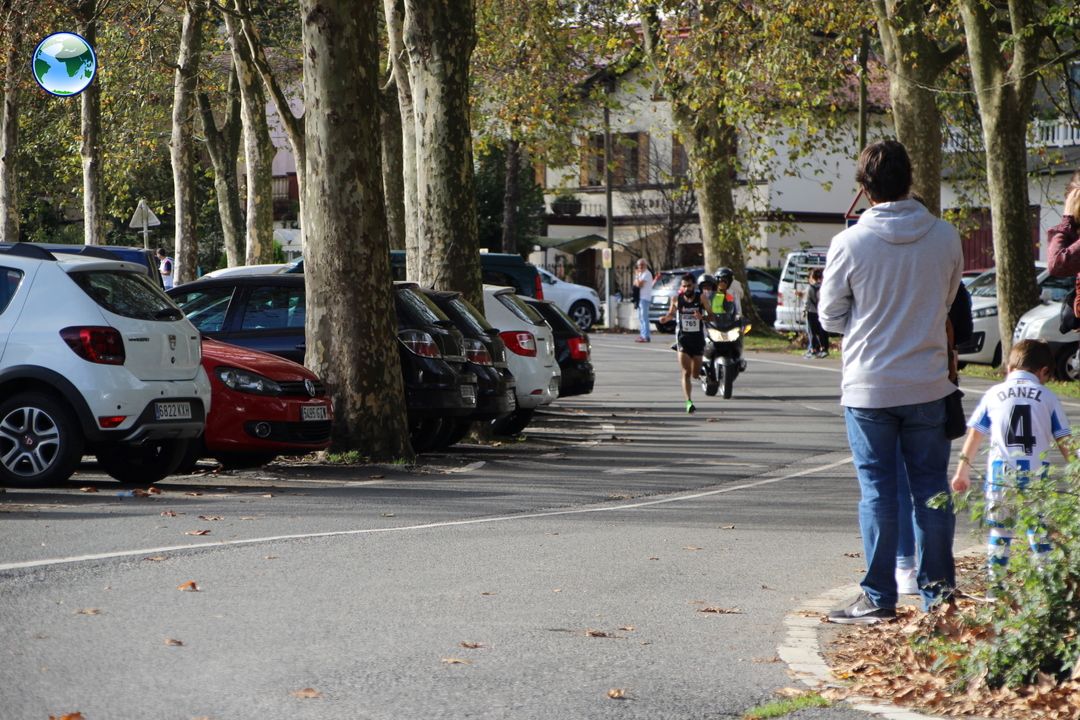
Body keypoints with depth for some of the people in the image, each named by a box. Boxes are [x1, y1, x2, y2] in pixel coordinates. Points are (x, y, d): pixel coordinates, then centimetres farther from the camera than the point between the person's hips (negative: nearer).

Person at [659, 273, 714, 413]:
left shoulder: (701, 298, -2)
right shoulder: (676, 299, 1)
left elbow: (711, 316, 1)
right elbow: (671, 314, 13)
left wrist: (703, 317, -21)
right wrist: (666, 318, -10)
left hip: (698, 338, 1)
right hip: (683, 338, -1)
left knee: (695, 374, 10)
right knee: (686, 372, -13)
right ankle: (689, 402, -15)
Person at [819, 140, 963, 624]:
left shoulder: (849, 244, -12)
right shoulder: (945, 238, -4)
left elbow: (830, 317, -1)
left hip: (869, 387, -2)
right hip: (929, 384, 2)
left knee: (877, 492, 4)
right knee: (931, 487, 10)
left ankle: (879, 598, 6)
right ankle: (938, 591, 15)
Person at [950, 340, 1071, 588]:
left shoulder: (994, 394, 7)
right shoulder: (1048, 397, 5)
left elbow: (975, 433, 11)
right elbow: (1064, 441, 6)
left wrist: (963, 468, 19)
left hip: (1001, 473, 0)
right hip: (1036, 474, 0)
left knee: (999, 529, 9)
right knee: (1039, 529, 10)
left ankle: (995, 583, 9)